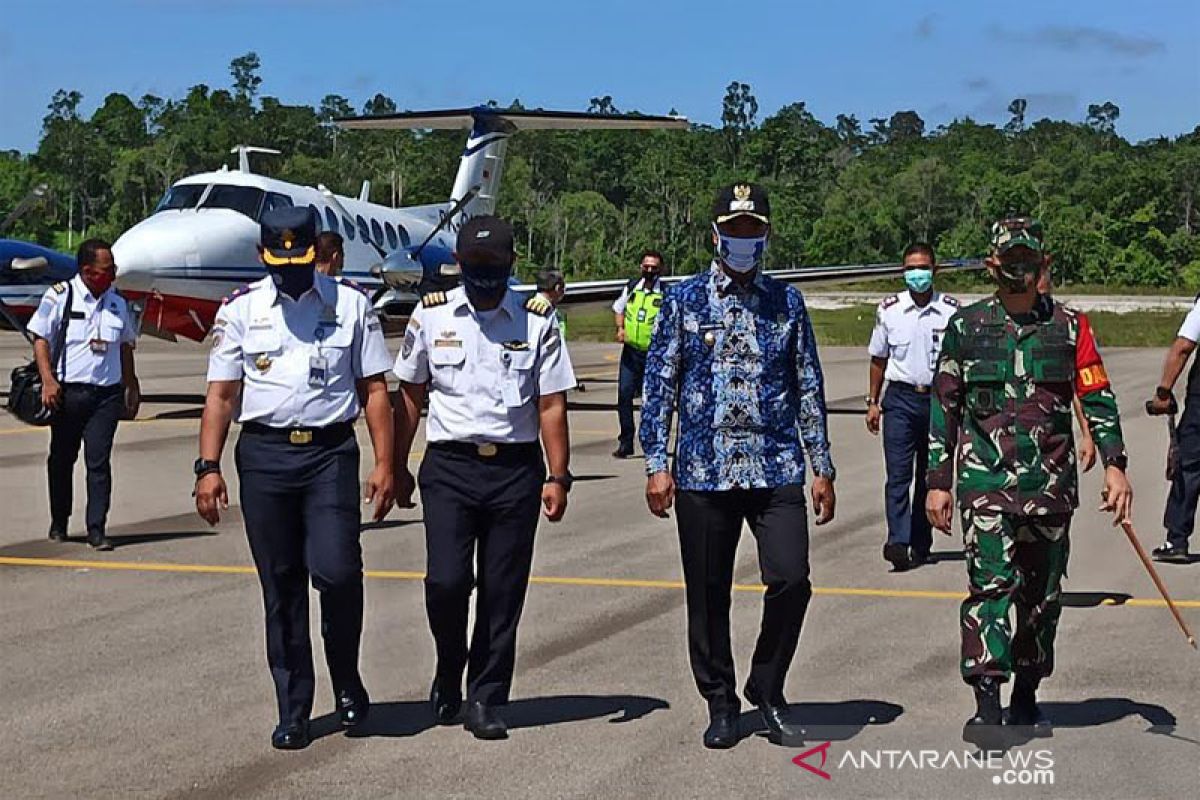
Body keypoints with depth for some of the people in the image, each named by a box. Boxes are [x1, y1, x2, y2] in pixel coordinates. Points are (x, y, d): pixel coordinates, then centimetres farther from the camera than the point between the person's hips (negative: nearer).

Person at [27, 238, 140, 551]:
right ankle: (59, 523, 28)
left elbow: (125, 346, 20)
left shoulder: (117, 303, 10)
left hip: (107, 394, 2)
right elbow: (41, 340, -3)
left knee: (99, 461, -5)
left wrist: (131, 386, 18)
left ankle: (96, 529, -2)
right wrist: (48, 381, -13)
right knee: (62, 458, 12)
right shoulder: (59, 296, -3)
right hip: (68, 392, -2)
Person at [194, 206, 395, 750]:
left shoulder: (351, 304, 6)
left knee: (335, 569, -16)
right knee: (281, 587, 4)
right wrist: (208, 467, -2)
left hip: (331, 451, -1)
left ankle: (346, 678, 10)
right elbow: (221, 394, 7)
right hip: (264, 455, 1)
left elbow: (374, 388, 7)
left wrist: (384, 463, 0)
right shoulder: (241, 308, 7)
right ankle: (293, 710, 14)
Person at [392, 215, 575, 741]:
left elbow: (551, 405, 4)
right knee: (446, 580, -10)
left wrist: (558, 477, -2)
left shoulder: (537, 321, 3)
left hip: (516, 468, 0)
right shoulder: (431, 315, 5)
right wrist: (398, 467, 12)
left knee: (502, 592, 2)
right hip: (449, 465, 0)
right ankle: (448, 673, 17)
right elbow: (409, 395, 13)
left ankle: (486, 699, 15)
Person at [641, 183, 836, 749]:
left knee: (790, 579, -12)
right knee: (708, 595, 5)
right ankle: (721, 704, 23)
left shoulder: (787, 303, 10)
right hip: (703, 472, 0)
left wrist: (822, 469, 8)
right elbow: (659, 385, 4)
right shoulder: (684, 300, 5)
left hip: (777, 469, 1)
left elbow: (810, 390, 12)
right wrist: (656, 464, -3)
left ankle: (767, 691, 10)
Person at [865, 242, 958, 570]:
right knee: (898, 474, -13)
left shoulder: (952, 311, 1)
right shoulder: (889, 310, 4)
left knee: (929, 477, 8)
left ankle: (920, 545, 16)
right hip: (900, 398, -1)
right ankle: (897, 541, -21)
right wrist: (873, 402, 10)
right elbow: (878, 359, 13)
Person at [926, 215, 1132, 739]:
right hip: (985, 479, -2)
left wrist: (1114, 465, -4)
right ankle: (987, 703, -15)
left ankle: (1026, 697, 23)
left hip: (1051, 481, 2)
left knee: (1043, 594, 9)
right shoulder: (967, 326, 5)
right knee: (991, 584, -13)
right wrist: (938, 482, 4)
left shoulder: (1069, 326, 7)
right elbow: (943, 406, 8)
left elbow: (1097, 399, 7)